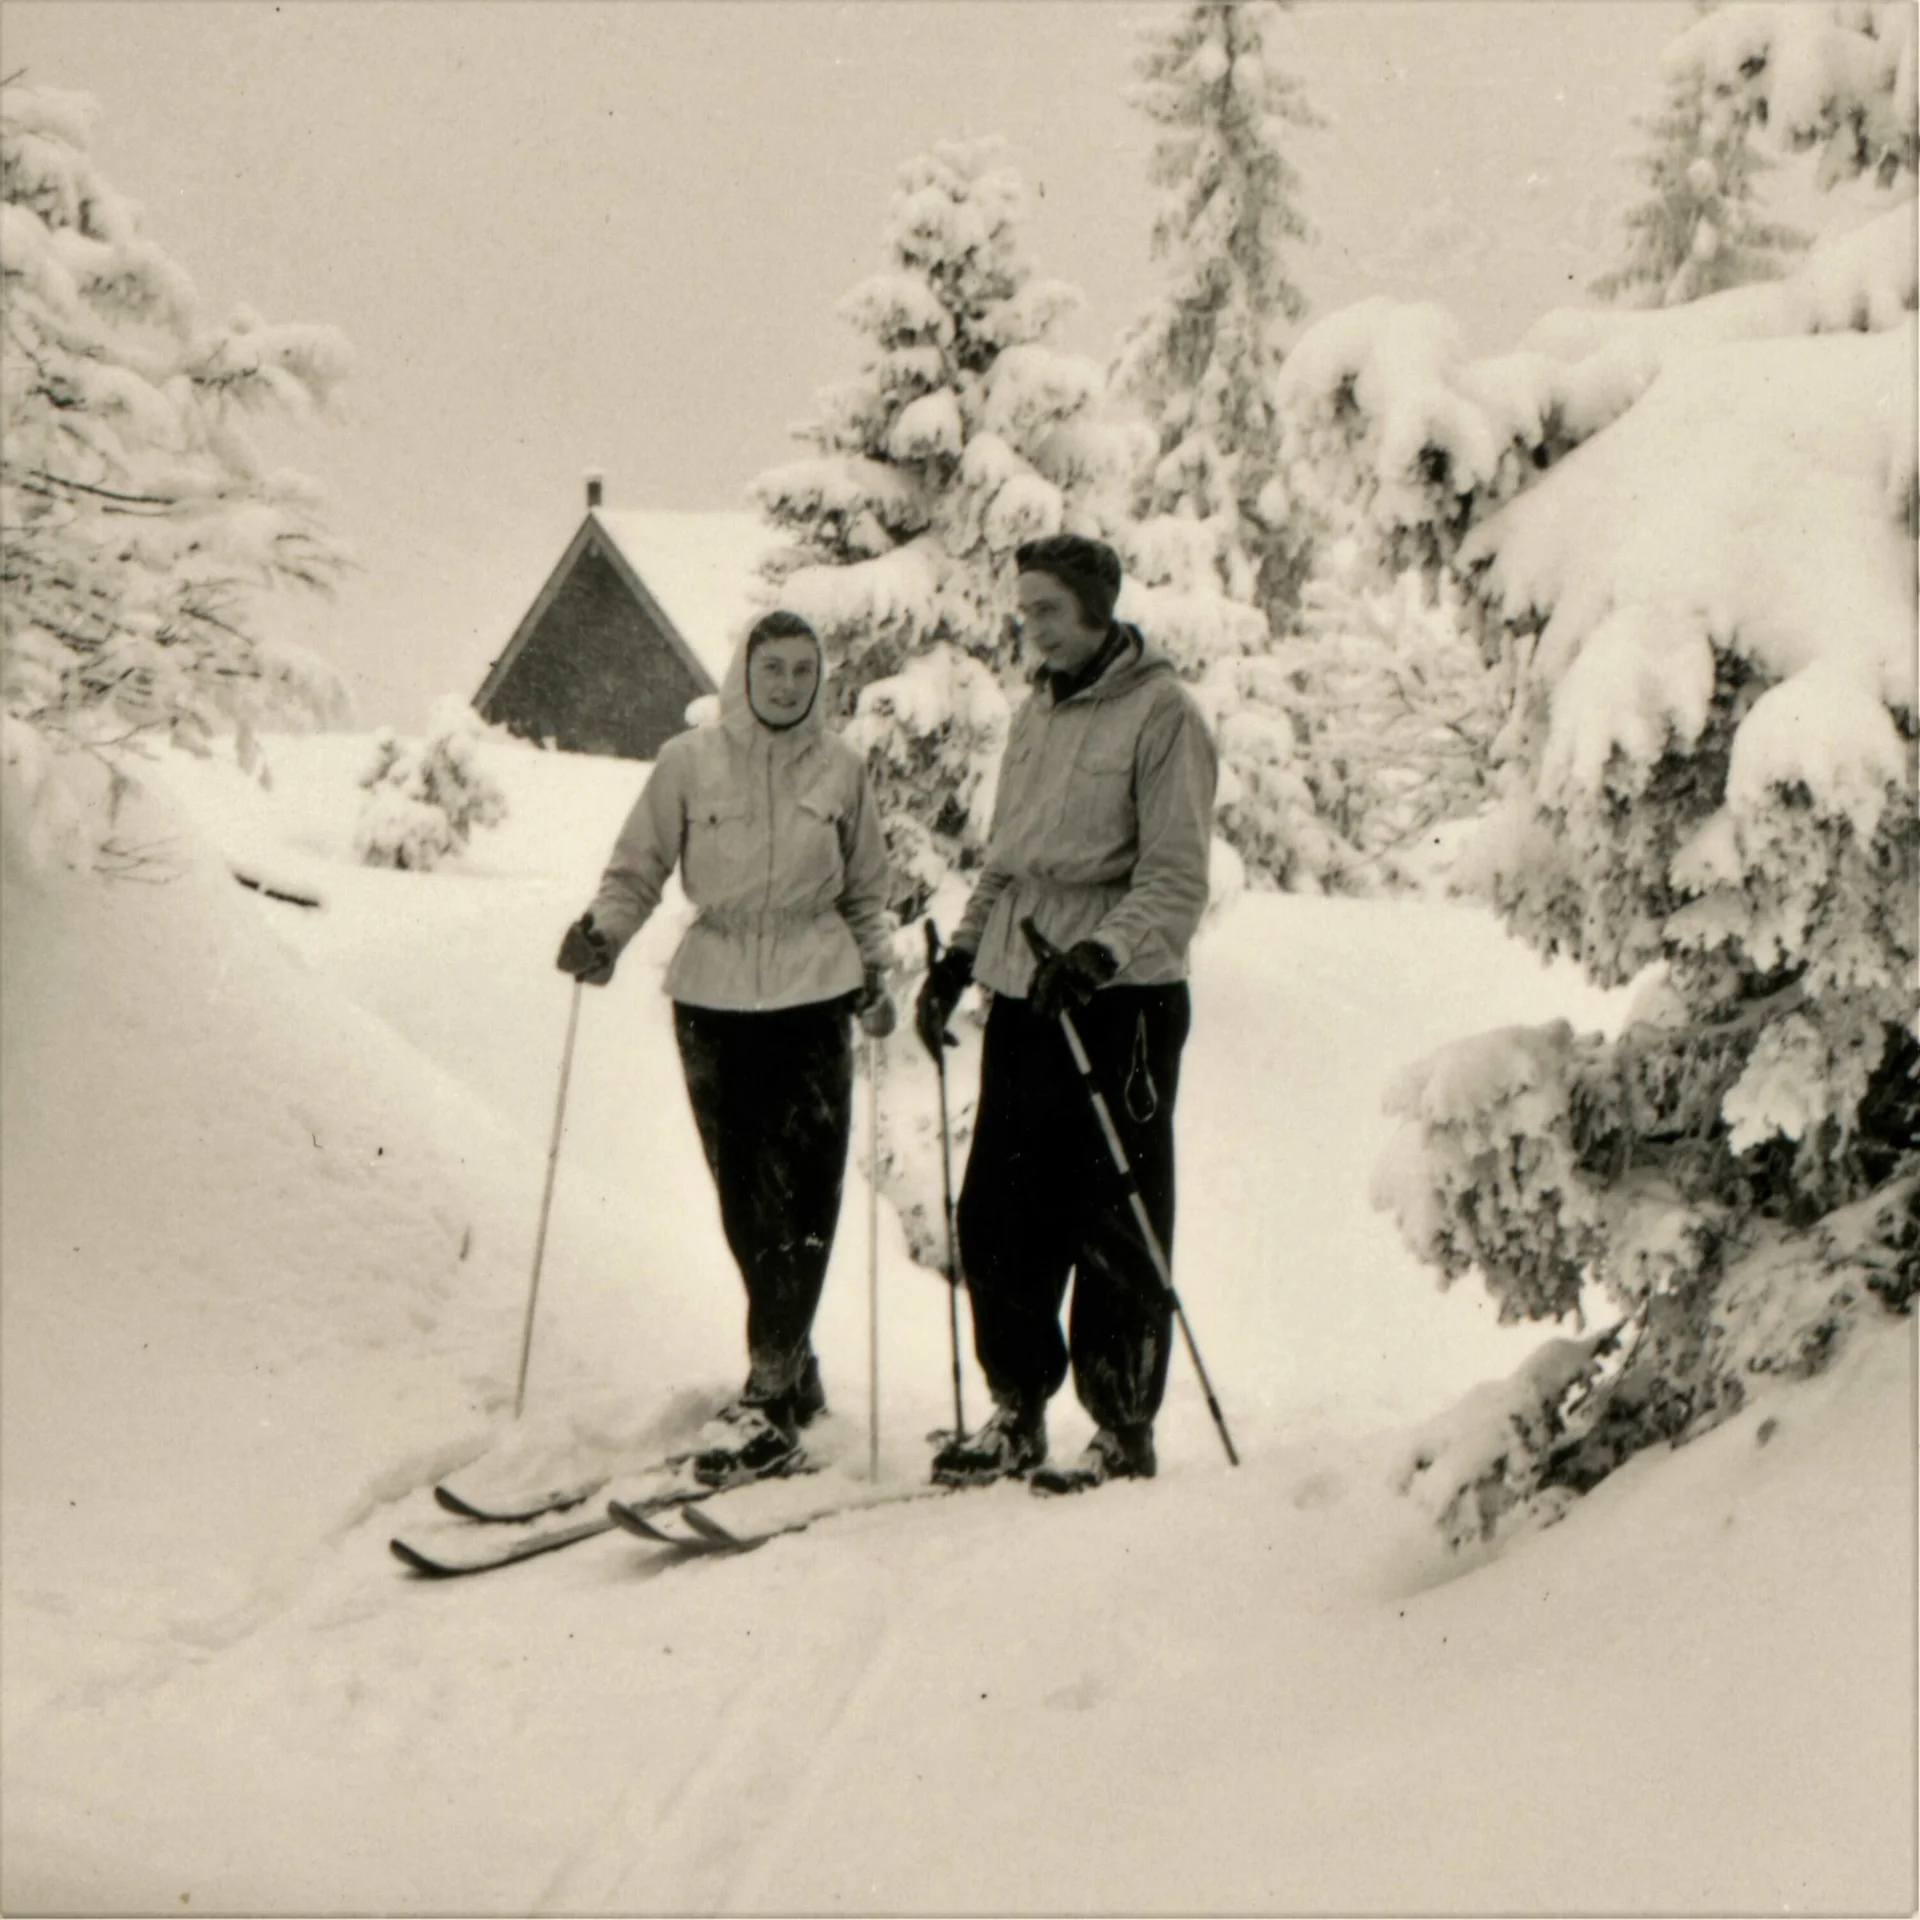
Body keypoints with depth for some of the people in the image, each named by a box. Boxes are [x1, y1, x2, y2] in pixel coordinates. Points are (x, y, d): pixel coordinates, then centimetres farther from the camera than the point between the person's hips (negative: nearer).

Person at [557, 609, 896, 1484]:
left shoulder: (840, 768, 5)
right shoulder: (688, 762, 0)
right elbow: (638, 868, 6)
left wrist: (874, 973, 10)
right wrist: (602, 929, -11)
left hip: (814, 993, 0)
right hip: (713, 994, 0)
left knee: (800, 1197, -9)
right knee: (742, 1198, 5)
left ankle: (769, 1397, -9)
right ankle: (792, 1367, 21)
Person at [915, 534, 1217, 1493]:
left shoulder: (1160, 713, -6)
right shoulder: (1034, 713, 16)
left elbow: (1177, 881, -13)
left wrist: (1099, 953, -25)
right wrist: (961, 954, 14)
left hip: (1119, 1000, -7)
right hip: (1022, 995, 7)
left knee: (1113, 1227, -1)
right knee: (996, 1214, 7)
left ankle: (1124, 1429, 9)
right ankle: (1017, 1409, 19)